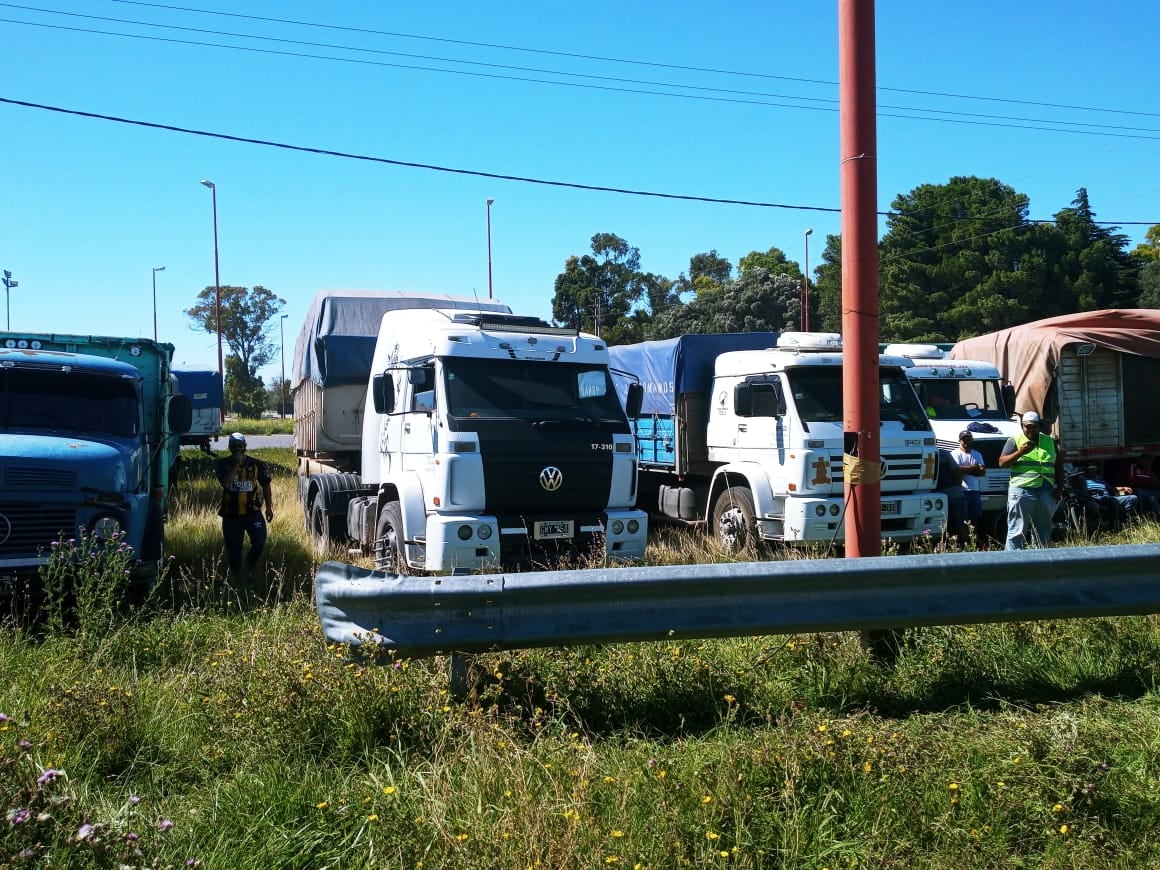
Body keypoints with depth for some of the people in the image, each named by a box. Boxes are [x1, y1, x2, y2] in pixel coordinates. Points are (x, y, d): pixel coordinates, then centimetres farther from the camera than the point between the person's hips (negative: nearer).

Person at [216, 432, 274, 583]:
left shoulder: (256, 464, 2)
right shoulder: (224, 464, 0)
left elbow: (265, 485, 9)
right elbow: (225, 483, -17)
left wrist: (269, 507, 7)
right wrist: (236, 465, -20)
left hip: (252, 512, 0)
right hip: (231, 514, 0)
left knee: (259, 541, -16)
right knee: (233, 547, 7)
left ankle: (250, 569, 6)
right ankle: (236, 574, 25)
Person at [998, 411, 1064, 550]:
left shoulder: (1050, 442, 17)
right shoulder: (1014, 441, 5)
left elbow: (1058, 467, 20)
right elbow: (1002, 463, -4)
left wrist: (1059, 488, 10)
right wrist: (1020, 452, -16)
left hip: (1047, 492, 5)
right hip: (1022, 491, -5)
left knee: (1043, 531, 10)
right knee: (1017, 531, -7)